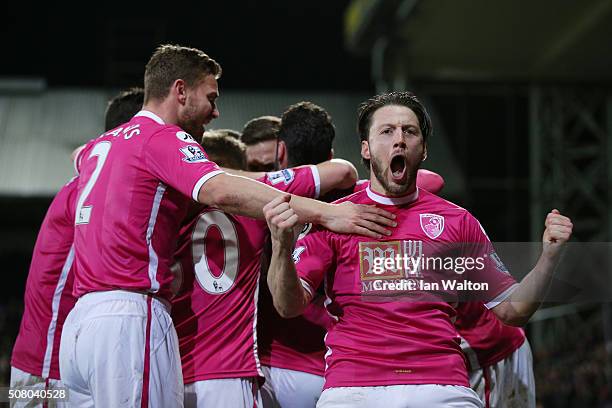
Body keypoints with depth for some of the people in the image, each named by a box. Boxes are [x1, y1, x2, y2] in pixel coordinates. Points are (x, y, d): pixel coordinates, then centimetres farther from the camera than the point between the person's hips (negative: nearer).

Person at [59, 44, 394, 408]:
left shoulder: (96, 147, 21)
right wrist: (326, 213, -28)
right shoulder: (162, 136, -6)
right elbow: (222, 192, -24)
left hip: (82, 317, 9)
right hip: (129, 317, -9)